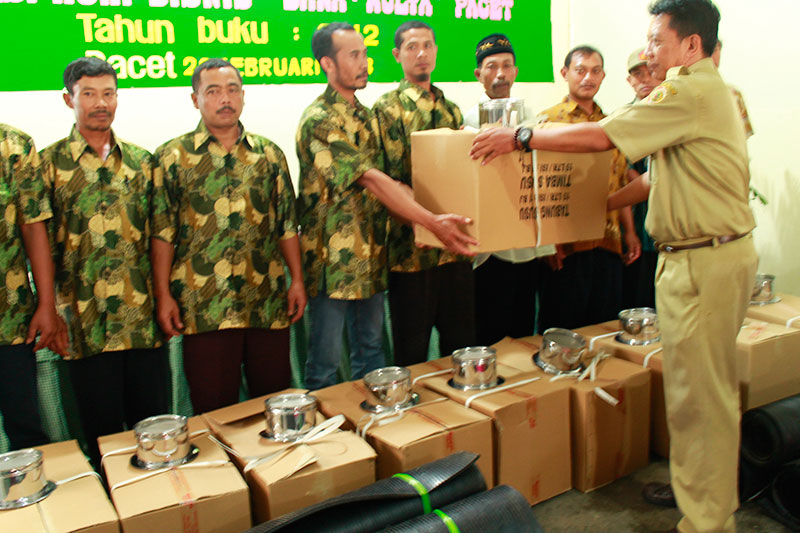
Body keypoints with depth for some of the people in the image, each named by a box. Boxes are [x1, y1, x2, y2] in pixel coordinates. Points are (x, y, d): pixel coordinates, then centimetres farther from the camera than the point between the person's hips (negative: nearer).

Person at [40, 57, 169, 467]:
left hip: (144, 319, 3)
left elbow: (158, 234, 10)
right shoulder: (49, 163, 1)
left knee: (154, 424, 11)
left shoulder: (140, 161, 10)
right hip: (86, 324, -2)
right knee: (103, 433, 8)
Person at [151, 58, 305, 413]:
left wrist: (297, 280, 7)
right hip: (203, 307, -2)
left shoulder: (269, 154, 10)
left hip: (268, 303, 3)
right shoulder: (173, 157, 2)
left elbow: (287, 225, 11)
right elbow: (162, 234, 0)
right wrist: (163, 296, -5)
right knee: (214, 409, 7)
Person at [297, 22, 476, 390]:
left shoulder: (366, 116, 13)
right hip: (333, 259, -8)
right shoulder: (319, 120, -14)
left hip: (369, 255, 8)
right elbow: (371, 180, -23)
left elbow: (386, 183, 14)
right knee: (326, 358, 4)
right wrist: (432, 221, -29)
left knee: (371, 349, 18)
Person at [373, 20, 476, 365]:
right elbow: (390, 182, -11)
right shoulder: (387, 109, -3)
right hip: (411, 248, -5)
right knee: (412, 352, 6)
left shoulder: (452, 110, 14)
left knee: (461, 343, 14)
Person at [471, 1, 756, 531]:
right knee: (703, 388, 19)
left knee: (699, 394, -1)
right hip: (701, 255, 11)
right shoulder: (704, 91, 18)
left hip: (705, 261, -11)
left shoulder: (692, 92, -16)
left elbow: (600, 136, -19)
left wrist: (520, 136, -11)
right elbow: (662, 177, 20)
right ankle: (698, 488, 35)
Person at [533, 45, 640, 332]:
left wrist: (629, 231, 15)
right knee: (561, 329, 3)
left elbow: (620, 182, 20)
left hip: (608, 244, 6)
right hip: (566, 247, -5)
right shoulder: (548, 120, -4)